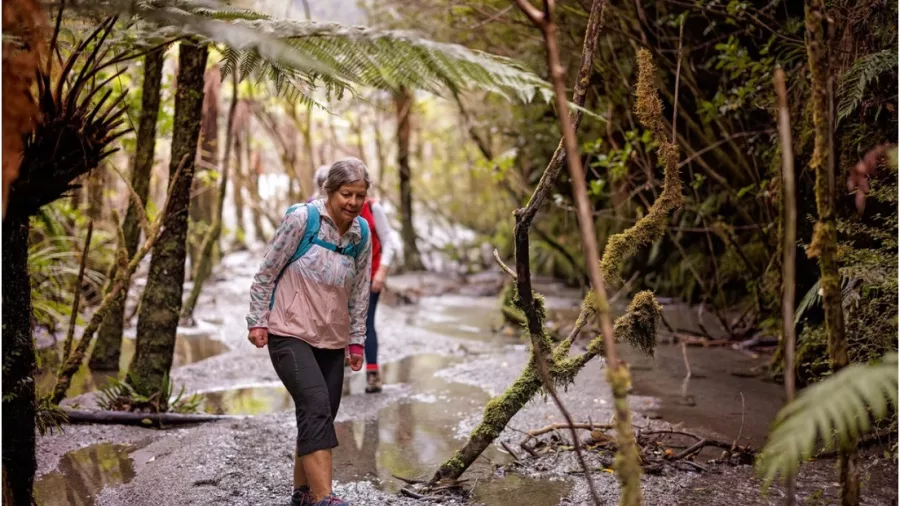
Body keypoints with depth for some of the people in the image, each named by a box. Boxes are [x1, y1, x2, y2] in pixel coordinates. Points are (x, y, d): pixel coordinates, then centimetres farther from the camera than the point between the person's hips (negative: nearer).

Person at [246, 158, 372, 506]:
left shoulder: (362, 234, 3)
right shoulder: (302, 218, -13)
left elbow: (359, 291, 11)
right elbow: (267, 270, -6)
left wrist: (356, 341, 13)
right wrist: (258, 320, -5)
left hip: (331, 340, 6)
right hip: (290, 333, -6)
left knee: (321, 417, 8)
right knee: (317, 408, -20)